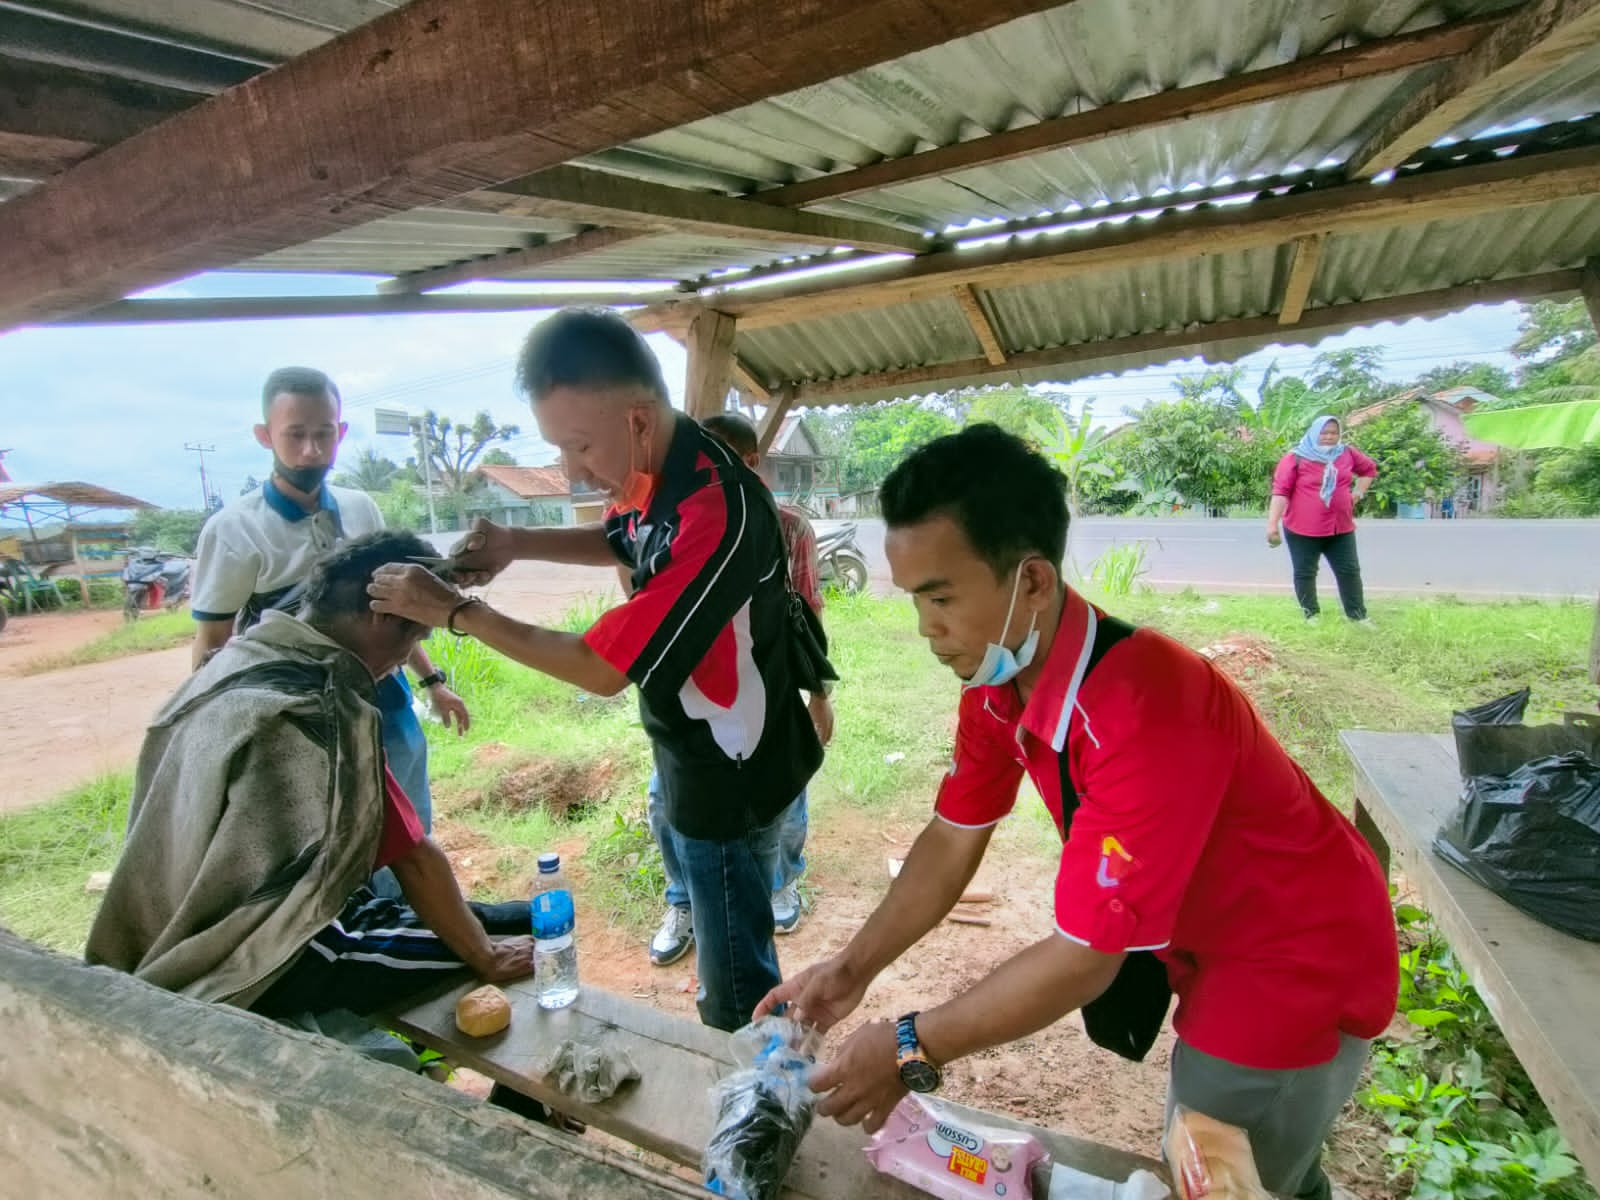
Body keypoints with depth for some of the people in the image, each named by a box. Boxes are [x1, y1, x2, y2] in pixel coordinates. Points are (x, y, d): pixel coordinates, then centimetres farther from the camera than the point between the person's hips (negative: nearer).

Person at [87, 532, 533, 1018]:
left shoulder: (237, 659, -2)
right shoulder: (324, 711, -29)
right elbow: (414, 859, -20)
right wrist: (486, 958, -7)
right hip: (252, 967, -9)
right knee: (524, 929, -2)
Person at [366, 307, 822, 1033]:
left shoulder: (716, 513, -34)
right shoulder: (658, 473, -5)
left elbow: (602, 669, -27)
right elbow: (619, 542, 17)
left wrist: (454, 612, -17)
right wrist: (516, 544, -1)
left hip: (728, 782, -10)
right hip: (690, 757, 10)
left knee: (737, 993, 12)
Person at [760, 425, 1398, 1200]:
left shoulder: (1144, 712, -39)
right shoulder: (996, 680, -14)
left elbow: (1086, 955, -33)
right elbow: (954, 838, -5)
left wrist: (910, 1049, -25)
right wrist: (853, 969, -10)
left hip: (1299, 960, -6)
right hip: (1203, 938, 7)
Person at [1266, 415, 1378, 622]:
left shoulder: (1347, 454, 8)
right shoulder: (1295, 458, -8)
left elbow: (1369, 468, 28)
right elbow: (1281, 491, -14)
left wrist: (1359, 491, 12)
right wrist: (1272, 524, -20)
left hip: (1340, 528, 4)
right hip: (1302, 529, -4)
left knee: (1350, 571, 9)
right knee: (1305, 573, 4)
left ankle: (1358, 617, 20)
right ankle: (1312, 617, 16)